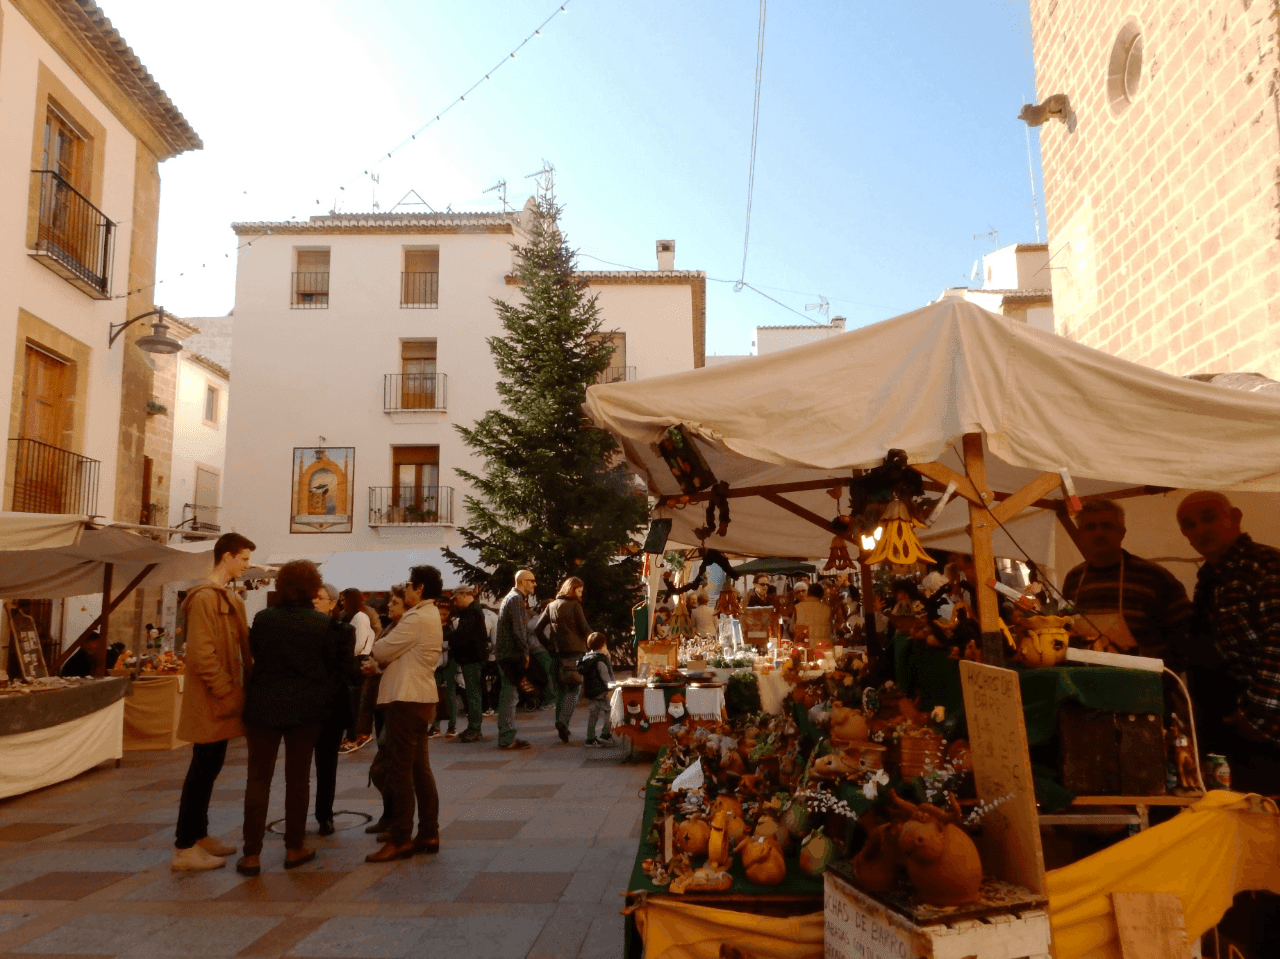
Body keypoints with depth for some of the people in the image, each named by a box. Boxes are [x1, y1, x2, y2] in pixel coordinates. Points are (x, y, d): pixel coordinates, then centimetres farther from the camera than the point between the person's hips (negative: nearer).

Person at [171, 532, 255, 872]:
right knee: (203, 770, -3)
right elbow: (201, 654, -22)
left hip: (222, 700, 9)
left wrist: (246, 685, 8)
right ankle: (185, 848, 5)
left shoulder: (229, 598, 15)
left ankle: (199, 835, 25)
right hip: (211, 702, -9)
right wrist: (228, 693, -19)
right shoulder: (205, 598, -16)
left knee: (210, 767, 15)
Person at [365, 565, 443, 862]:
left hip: (407, 699, -10)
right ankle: (428, 834, 17)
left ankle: (400, 839, 2)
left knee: (400, 770, -4)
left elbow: (381, 650, -13)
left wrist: (375, 650, 9)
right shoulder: (431, 616, 17)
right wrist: (384, 660, 0)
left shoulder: (417, 618, -16)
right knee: (420, 768, 12)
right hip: (421, 697, 10)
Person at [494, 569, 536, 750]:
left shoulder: (509, 598, 20)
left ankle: (505, 736, 20)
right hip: (513, 654, -10)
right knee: (510, 696, -7)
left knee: (507, 696, 14)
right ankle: (507, 739, -5)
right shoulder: (516, 599, -13)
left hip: (504, 654, 10)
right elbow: (518, 630, -19)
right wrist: (525, 653, -13)